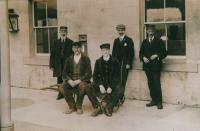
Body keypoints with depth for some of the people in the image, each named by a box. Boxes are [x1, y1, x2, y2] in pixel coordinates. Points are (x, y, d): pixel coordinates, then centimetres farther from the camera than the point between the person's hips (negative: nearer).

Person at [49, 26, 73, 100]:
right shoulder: (56, 42, 9)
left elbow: (73, 54, -1)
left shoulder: (70, 42, 2)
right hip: (58, 64, 2)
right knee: (59, 80, 4)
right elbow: (52, 54, 7)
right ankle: (61, 93, 13)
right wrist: (52, 65, 1)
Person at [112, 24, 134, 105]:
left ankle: (121, 97, 2)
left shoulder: (129, 40, 2)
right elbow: (113, 52, 16)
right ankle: (121, 97, 5)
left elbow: (131, 53, -3)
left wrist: (128, 63, -10)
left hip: (124, 65, -4)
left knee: (123, 81, -6)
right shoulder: (116, 40, 17)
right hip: (116, 64, 4)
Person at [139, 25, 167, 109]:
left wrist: (157, 55, -16)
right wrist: (143, 58, -4)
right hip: (147, 66, 4)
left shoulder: (159, 41, 3)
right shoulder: (144, 42, 15)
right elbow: (141, 53, 16)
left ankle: (159, 102, -2)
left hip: (156, 66, -4)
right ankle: (153, 100, 15)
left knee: (156, 84, -8)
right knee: (150, 84, 6)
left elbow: (164, 53, 0)